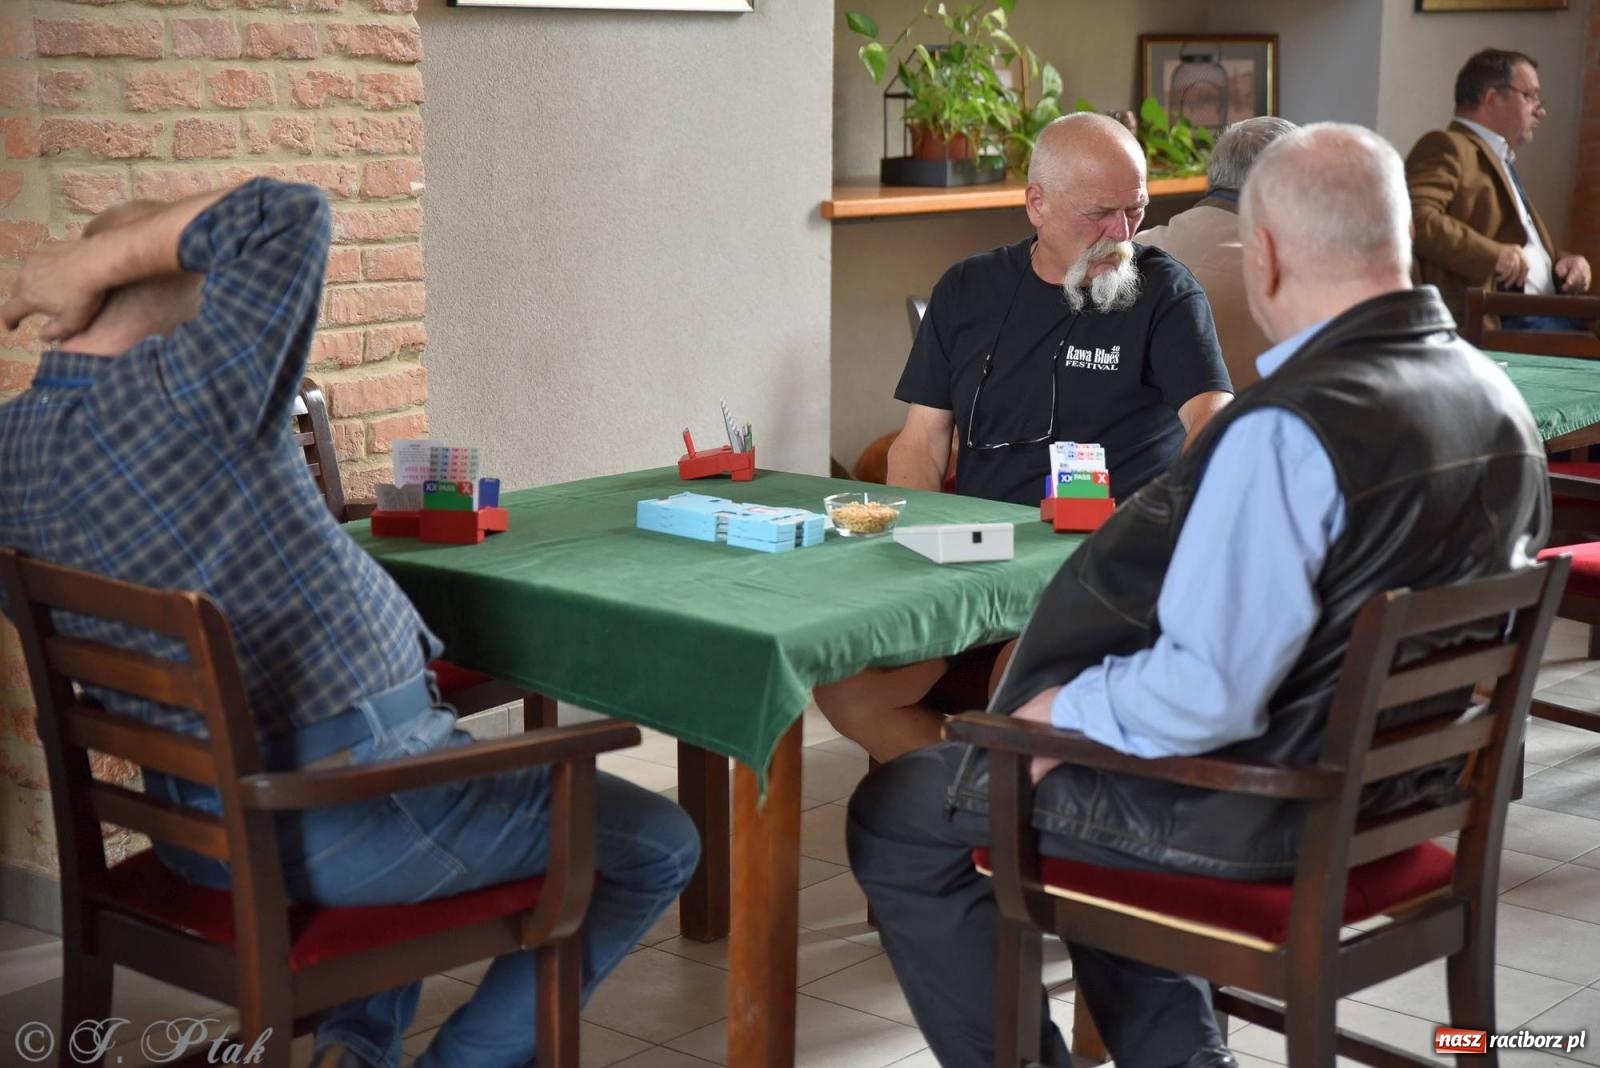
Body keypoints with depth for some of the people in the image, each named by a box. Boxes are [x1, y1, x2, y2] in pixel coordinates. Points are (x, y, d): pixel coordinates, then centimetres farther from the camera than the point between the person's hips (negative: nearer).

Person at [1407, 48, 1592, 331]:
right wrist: (1495, 254, -24)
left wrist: (1565, 260, 13)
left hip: (1539, 314, 9)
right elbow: (1416, 218, -19)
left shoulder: (1502, 162, 28)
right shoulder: (1446, 147, -2)